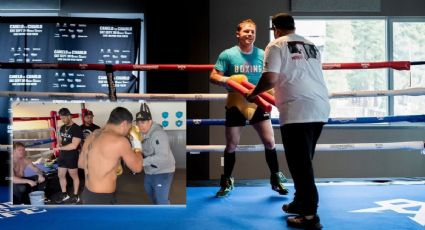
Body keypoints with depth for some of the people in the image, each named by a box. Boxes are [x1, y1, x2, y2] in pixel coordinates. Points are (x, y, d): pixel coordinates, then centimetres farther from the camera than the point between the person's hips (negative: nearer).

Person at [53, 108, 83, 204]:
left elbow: (74, 145, -23)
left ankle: (75, 196, 18)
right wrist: (59, 145, -4)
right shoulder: (62, 128, 7)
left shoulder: (76, 129, -17)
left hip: (72, 156, -7)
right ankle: (64, 194, 27)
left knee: (74, 176, 6)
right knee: (61, 175, 12)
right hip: (63, 155, 7)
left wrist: (60, 148, -19)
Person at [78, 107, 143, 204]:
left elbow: (81, 164, 20)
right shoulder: (120, 141, -19)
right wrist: (137, 144, 7)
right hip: (101, 200, -9)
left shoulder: (92, 136, 6)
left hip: (88, 194, 9)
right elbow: (137, 167, -6)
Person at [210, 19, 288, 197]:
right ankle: (227, 181, 26)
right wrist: (227, 80, -25)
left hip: (258, 103, 2)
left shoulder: (262, 55, 1)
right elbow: (213, 76, -6)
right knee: (231, 144, 8)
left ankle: (276, 178, 18)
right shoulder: (228, 54, -6)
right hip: (236, 104, -2)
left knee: (269, 141, 1)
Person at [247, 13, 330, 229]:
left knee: (299, 163, -1)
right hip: (320, 108, 7)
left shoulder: (276, 45, 1)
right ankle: (300, 202, 29)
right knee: (304, 161, 18)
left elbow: (270, 79, -11)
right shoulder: (311, 46, 20)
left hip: (297, 111, -7)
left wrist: (253, 94, 7)